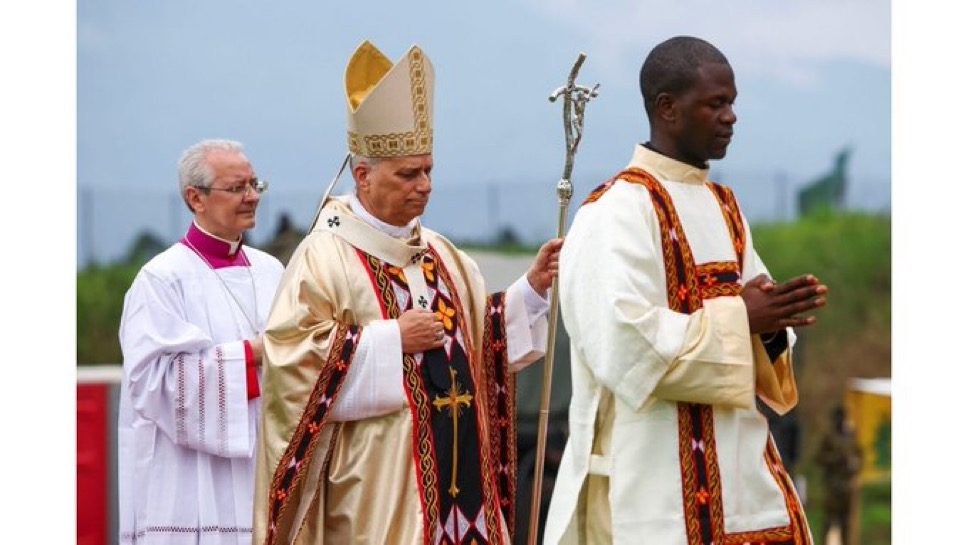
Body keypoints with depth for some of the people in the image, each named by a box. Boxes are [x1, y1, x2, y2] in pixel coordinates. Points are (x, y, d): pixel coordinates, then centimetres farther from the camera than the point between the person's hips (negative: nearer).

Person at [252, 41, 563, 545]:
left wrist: (531, 288, 5)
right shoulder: (324, 257, -7)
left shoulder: (441, 256, 17)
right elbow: (289, 356, -15)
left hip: (459, 470, 7)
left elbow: (485, 343, 19)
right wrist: (391, 339, -17)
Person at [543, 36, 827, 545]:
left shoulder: (722, 207, 15)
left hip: (739, 460, 8)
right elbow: (623, 339, -21)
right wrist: (738, 319, -16)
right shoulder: (618, 210, -11)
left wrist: (770, 323, -7)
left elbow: (747, 312, 16)